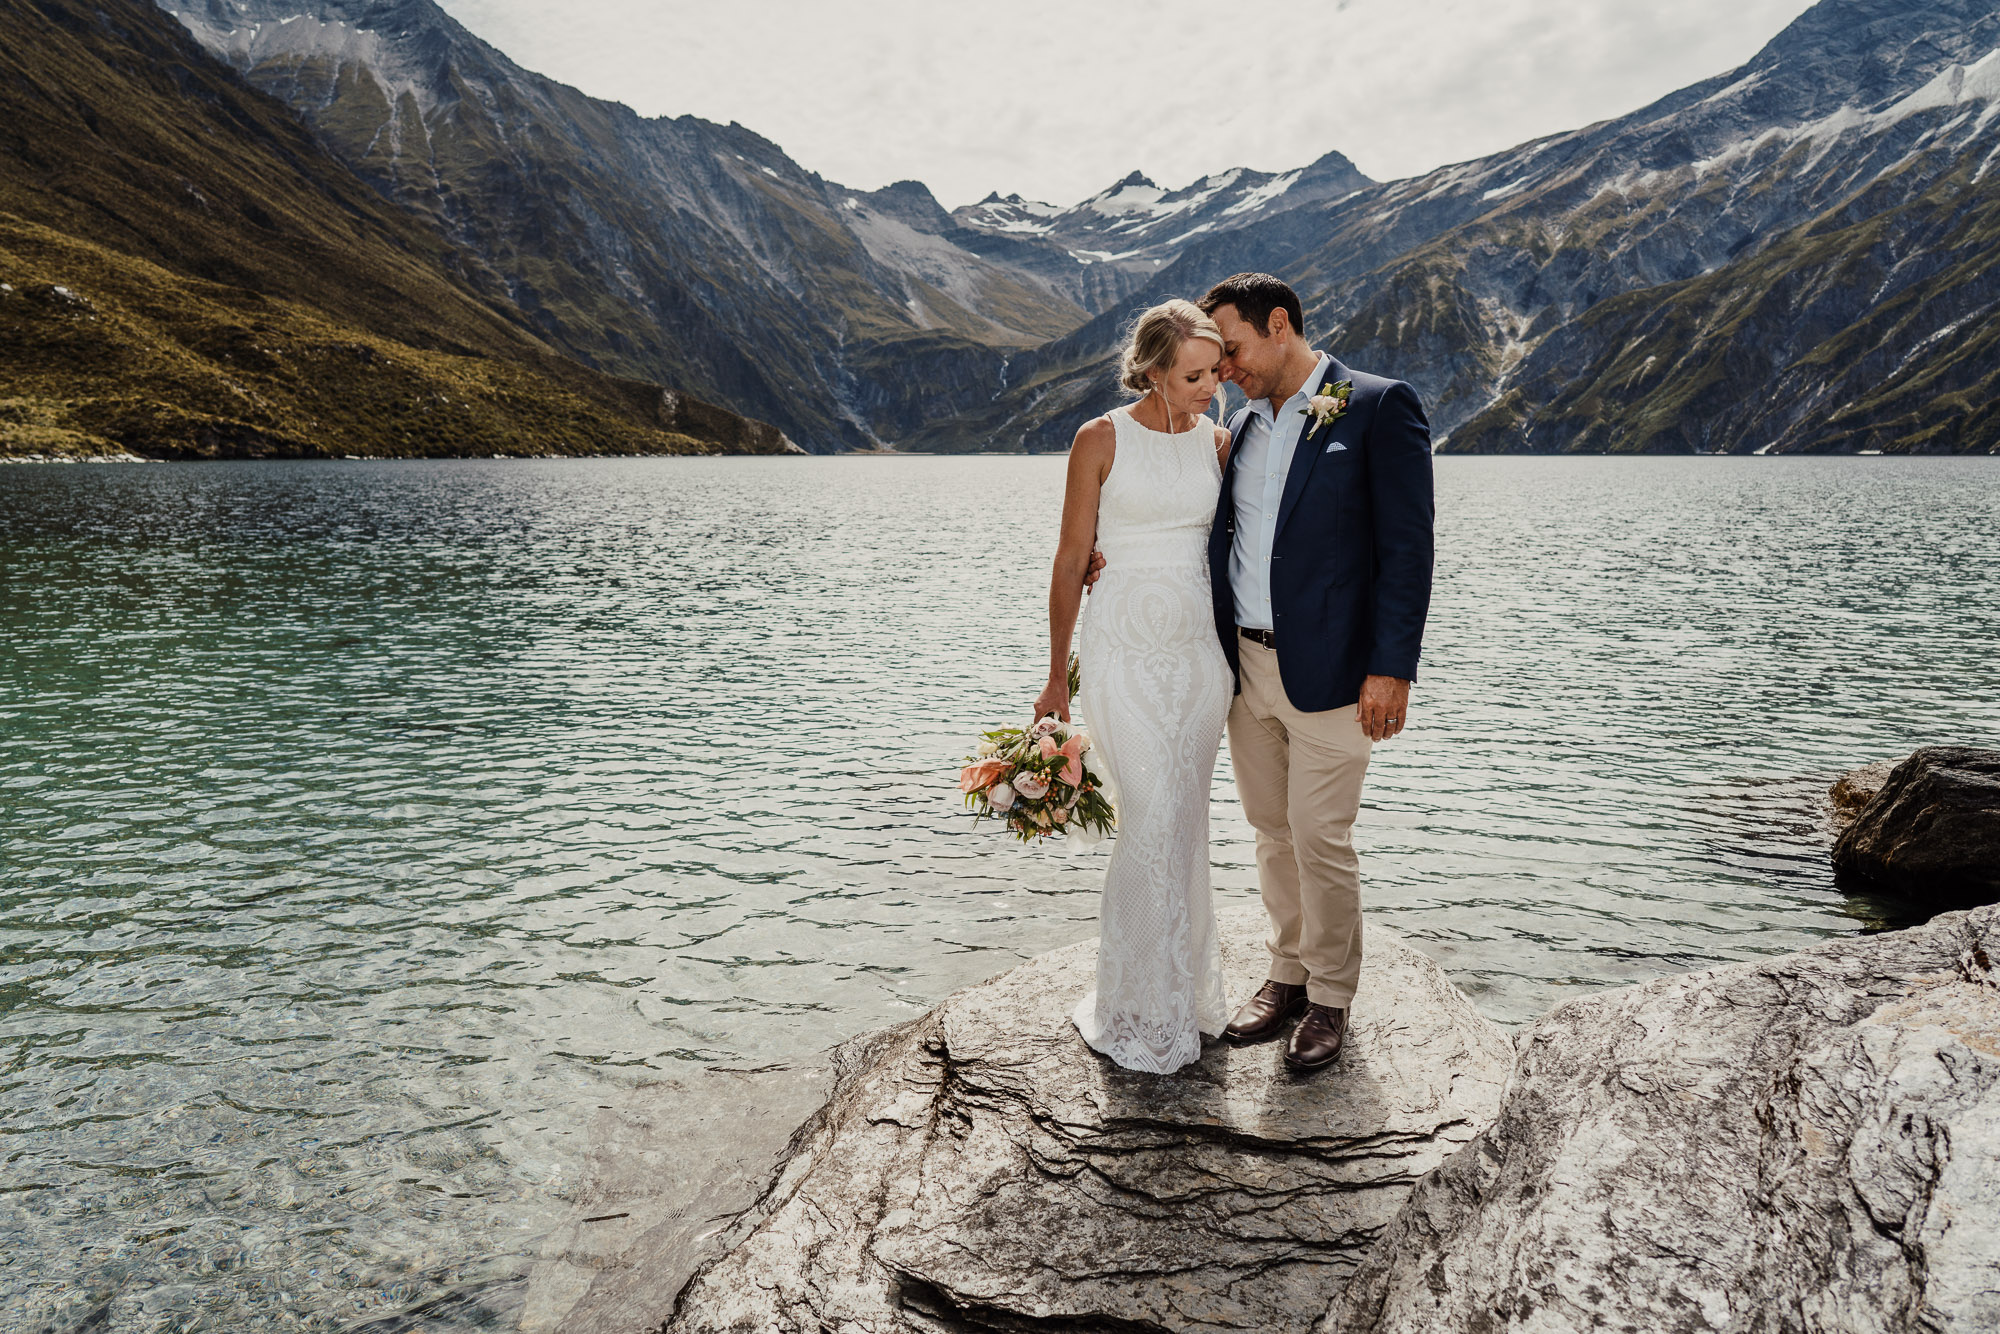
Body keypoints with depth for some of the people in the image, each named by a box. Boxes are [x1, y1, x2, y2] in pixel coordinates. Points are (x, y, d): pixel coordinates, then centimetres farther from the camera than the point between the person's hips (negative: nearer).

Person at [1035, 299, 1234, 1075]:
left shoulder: (1219, 443, 7)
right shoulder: (1101, 441, -4)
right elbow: (1072, 560, -2)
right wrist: (1057, 676, 0)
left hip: (1199, 647, 4)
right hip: (1123, 649, -4)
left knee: (1182, 825, 9)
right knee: (1154, 824, -7)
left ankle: (1182, 989, 24)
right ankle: (1145, 1014, 8)